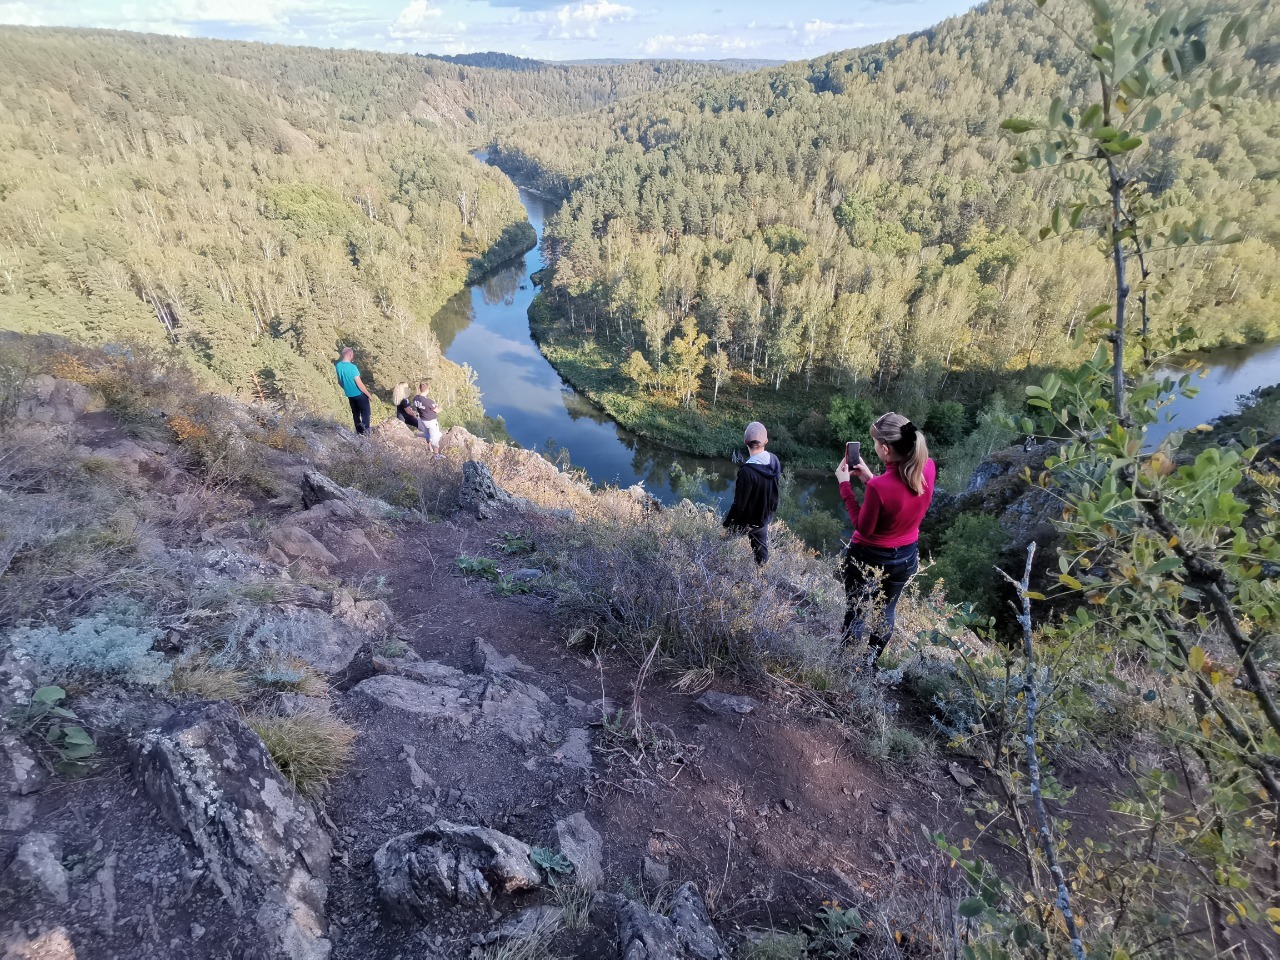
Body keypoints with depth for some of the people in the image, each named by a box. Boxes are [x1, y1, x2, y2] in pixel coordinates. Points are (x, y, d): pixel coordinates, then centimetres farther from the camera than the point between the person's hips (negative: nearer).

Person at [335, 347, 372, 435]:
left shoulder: (337, 366, -3)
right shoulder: (352, 367, -25)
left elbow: (340, 381, 10)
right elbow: (359, 384, -23)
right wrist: (368, 394, -11)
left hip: (349, 394, 7)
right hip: (359, 394, -7)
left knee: (355, 413, 18)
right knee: (365, 413, 5)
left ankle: (359, 432, 24)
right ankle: (366, 433, -1)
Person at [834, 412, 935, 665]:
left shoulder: (879, 487, -33)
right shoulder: (928, 468, -15)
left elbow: (863, 528, -17)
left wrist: (845, 485, -16)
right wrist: (870, 478, 0)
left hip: (870, 559, -6)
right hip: (907, 556, 6)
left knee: (856, 613, 16)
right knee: (887, 611, 25)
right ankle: (871, 663, 44)